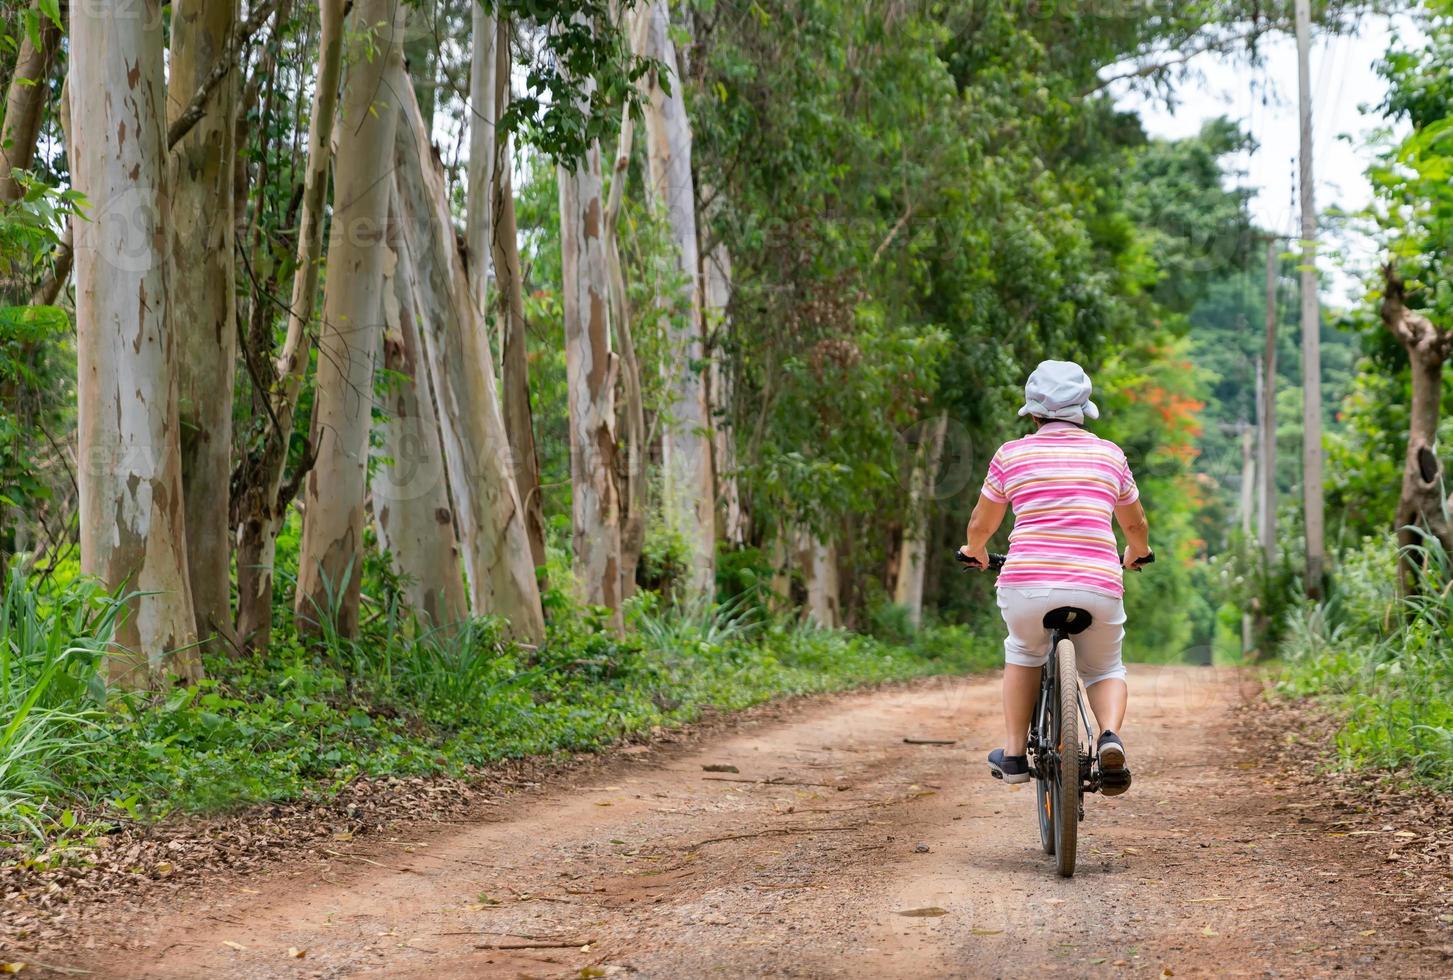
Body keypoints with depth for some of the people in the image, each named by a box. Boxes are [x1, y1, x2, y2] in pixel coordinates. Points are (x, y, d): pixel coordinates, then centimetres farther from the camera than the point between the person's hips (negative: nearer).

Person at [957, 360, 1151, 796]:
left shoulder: (1011, 455, 9)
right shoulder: (1110, 454, 14)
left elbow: (981, 524, 21)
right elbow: (1136, 524, 29)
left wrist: (975, 551, 43)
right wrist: (1135, 554, 51)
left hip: (1027, 586, -1)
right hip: (1098, 587, 1)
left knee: (1024, 653, 30)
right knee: (1104, 668, 24)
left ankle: (1014, 752, 24)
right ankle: (1110, 734, -5)